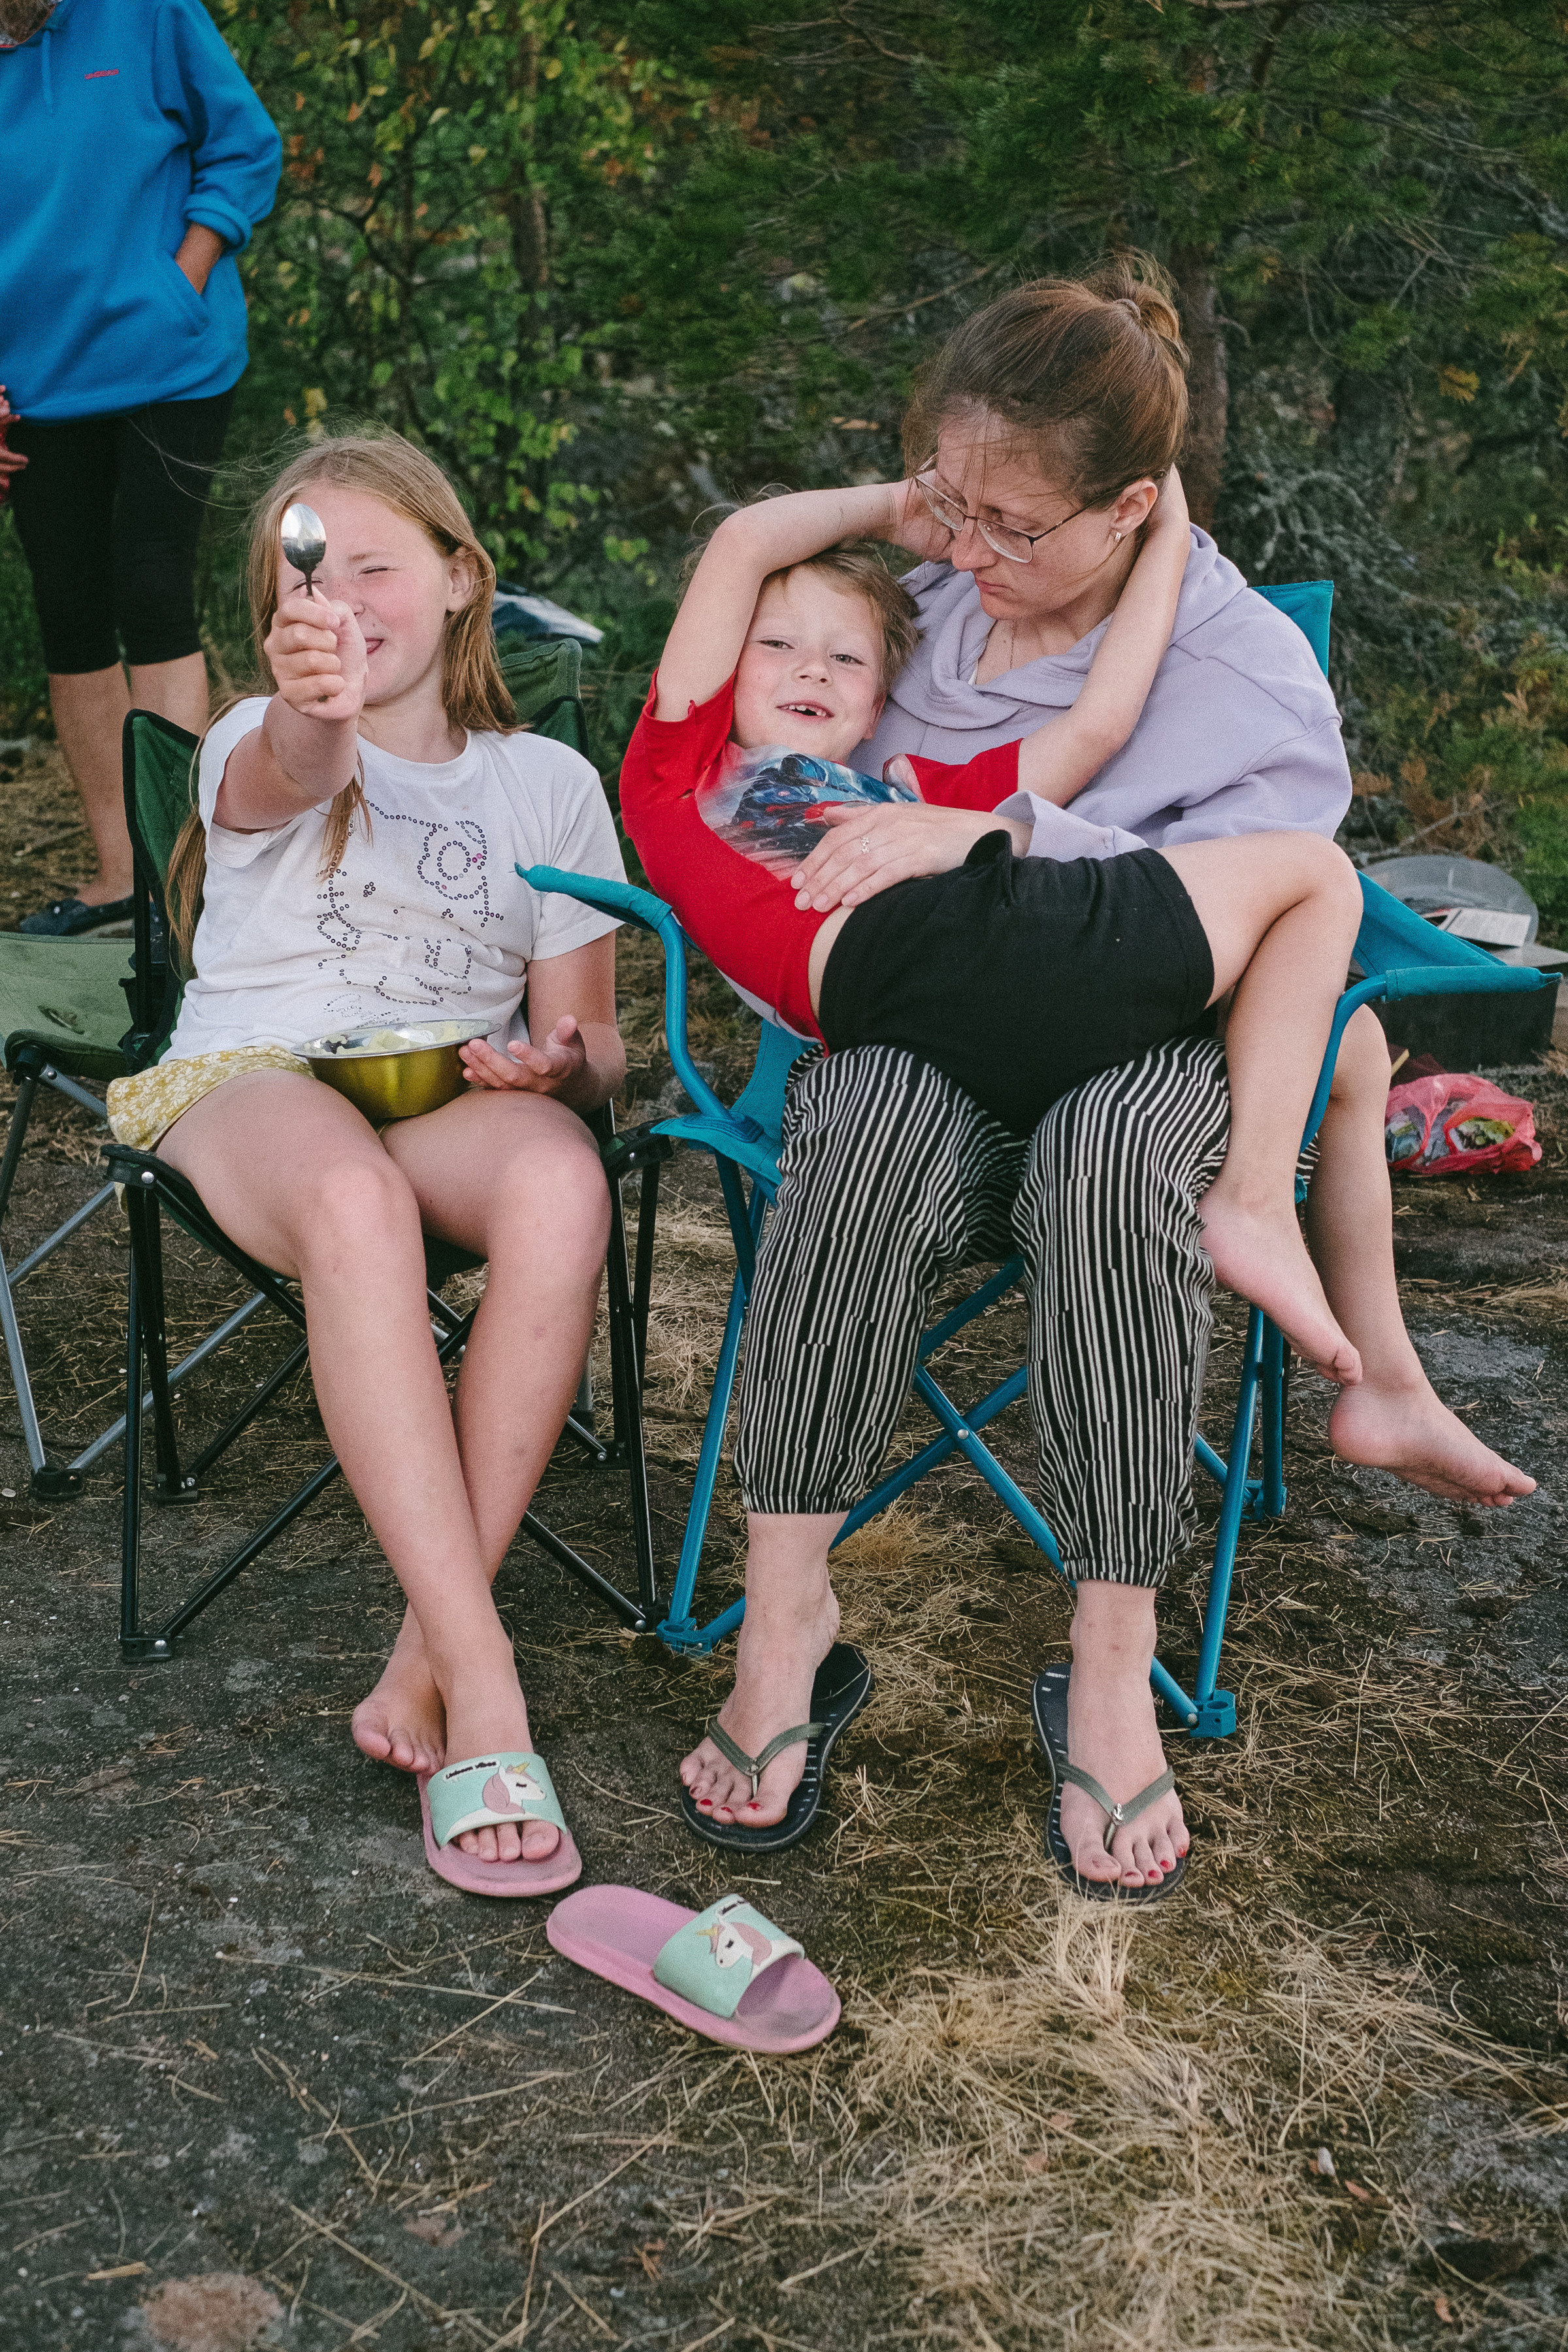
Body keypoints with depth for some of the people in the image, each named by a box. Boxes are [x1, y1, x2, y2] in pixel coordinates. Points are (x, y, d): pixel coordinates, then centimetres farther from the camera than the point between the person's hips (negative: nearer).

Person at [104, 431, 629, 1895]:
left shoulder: (547, 783, 17)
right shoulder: (256, 745, 10)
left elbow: (587, 1030, 15)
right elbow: (294, 775, -19)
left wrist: (561, 1064, -10)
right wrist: (310, 709, -44)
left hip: (455, 1094, 2)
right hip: (251, 1080, -2)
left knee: (562, 1186, -37)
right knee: (357, 1207, -41)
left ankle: (428, 1656, -31)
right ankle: (483, 1682, -41)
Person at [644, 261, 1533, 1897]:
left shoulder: (1247, 669, -4)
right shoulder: (928, 593, 11)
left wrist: (986, 839, -25)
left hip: (1146, 1042, -2)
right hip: (924, 1024, 3)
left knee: (1111, 1156, -41)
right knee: (876, 1133, -38)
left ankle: (1113, 1654, -33)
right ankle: (785, 1593, -32)